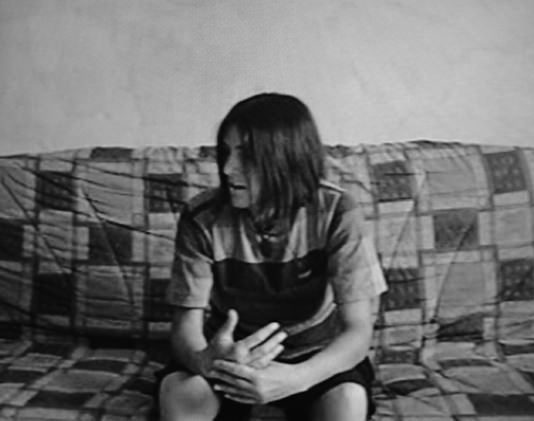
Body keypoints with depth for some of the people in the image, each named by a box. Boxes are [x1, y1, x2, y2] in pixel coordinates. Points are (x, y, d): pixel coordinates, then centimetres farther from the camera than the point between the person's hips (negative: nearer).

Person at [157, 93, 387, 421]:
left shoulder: (336, 213, -23)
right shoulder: (202, 218, -20)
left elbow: (358, 329, -26)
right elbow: (186, 326, -18)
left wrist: (295, 378, -46)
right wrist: (205, 360, -44)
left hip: (313, 351, 0)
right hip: (230, 352, 1)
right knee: (177, 392, -28)